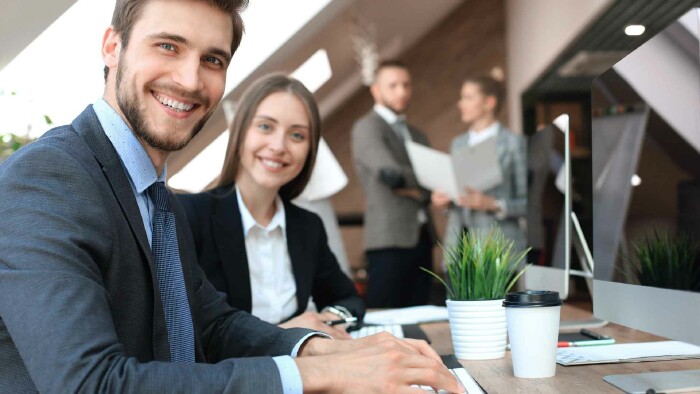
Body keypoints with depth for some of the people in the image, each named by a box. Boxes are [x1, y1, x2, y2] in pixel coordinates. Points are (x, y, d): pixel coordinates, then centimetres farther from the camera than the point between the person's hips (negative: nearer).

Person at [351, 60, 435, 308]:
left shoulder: (417, 136, 21)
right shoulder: (367, 127, -2)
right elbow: (390, 173, -15)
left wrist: (416, 189, -8)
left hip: (422, 239, 7)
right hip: (390, 241, -7)